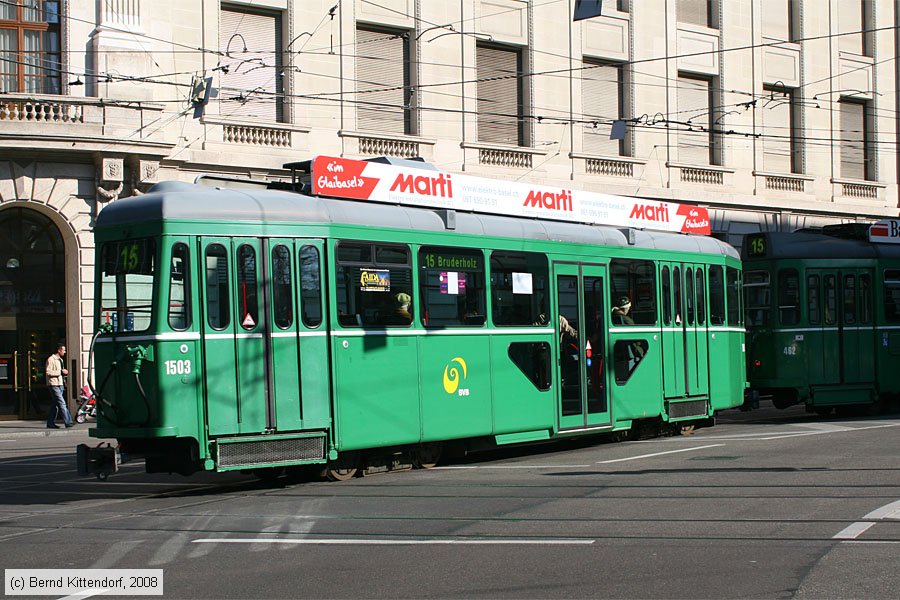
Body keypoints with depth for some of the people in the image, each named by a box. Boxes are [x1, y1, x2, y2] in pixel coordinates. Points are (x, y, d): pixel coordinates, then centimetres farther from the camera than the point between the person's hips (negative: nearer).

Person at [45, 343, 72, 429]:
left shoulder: (60, 360, 20)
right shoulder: (51, 359, -10)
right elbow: (48, 372, -18)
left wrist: (64, 373, 9)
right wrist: (60, 372, -18)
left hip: (60, 384, 9)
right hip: (54, 384, -9)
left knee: (55, 405, 9)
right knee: (62, 403, -12)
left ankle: (51, 423, 13)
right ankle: (68, 422, -13)